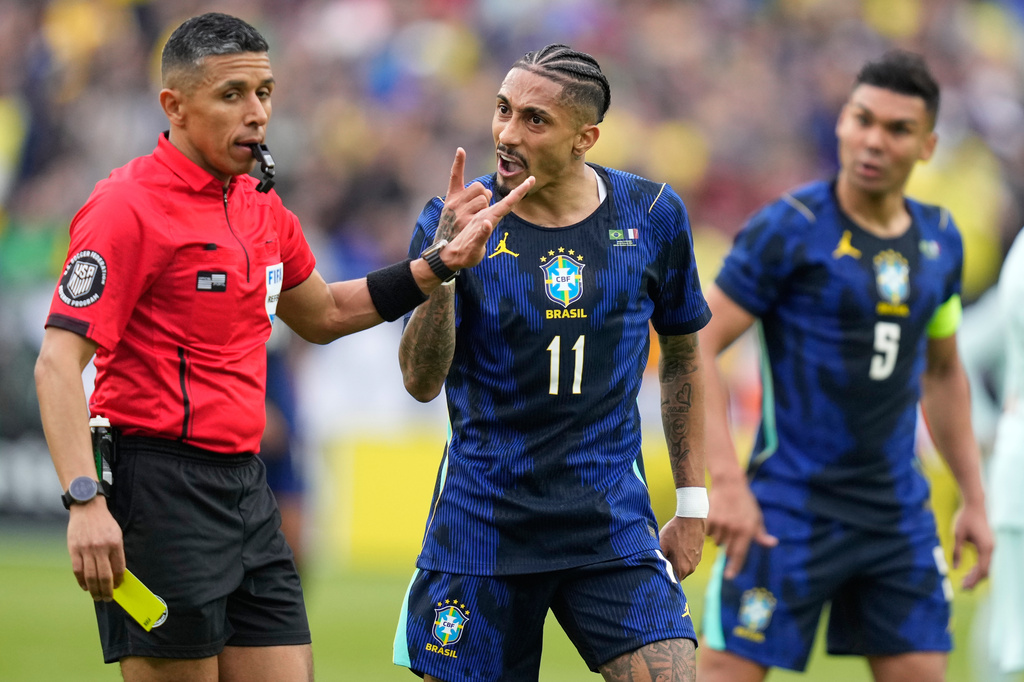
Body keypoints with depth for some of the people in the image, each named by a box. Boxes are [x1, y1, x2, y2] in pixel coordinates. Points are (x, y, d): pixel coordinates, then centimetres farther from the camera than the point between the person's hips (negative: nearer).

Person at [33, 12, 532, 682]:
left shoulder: (261, 206, 14)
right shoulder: (129, 207, -11)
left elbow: (325, 314, 32)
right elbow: (58, 363, -17)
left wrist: (438, 264, 19)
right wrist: (85, 500, -27)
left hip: (247, 488, 8)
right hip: (161, 491, -8)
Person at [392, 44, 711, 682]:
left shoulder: (653, 215, 0)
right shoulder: (456, 220, -5)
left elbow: (683, 356, 14)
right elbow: (422, 382, -14)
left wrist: (693, 502, 13)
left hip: (613, 524, 1)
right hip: (482, 525, -1)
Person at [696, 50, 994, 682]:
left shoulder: (939, 238, 9)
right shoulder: (789, 228, -10)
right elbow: (695, 350, -11)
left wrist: (975, 500, 19)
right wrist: (726, 482, -20)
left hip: (899, 512, 6)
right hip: (790, 508, -6)